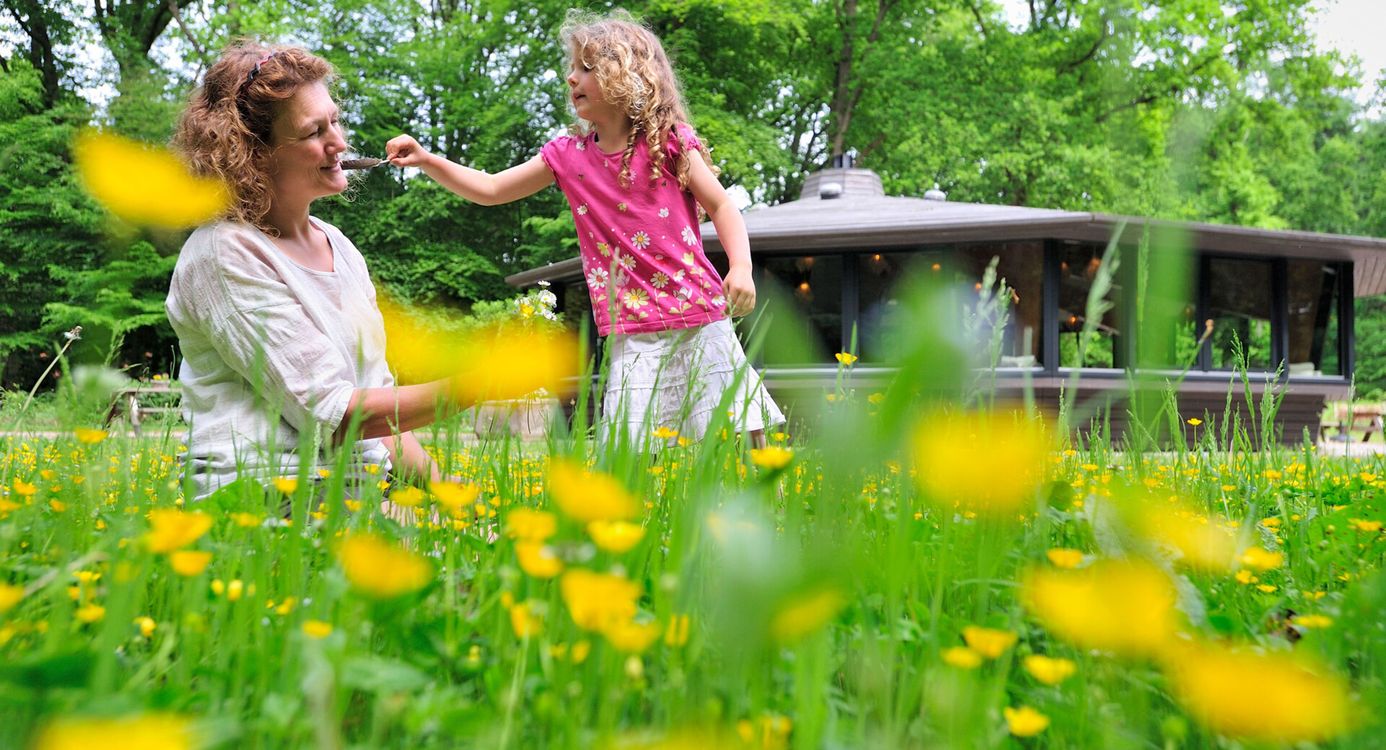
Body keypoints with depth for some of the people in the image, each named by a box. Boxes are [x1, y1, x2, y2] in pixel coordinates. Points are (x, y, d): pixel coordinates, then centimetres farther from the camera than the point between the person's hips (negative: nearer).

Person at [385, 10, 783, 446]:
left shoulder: (668, 140, -2)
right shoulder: (567, 156, 8)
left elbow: (722, 207, 1)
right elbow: (491, 190, 13)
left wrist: (741, 268, -15)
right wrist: (426, 160, 3)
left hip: (697, 320, -2)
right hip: (631, 334, 2)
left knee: (740, 439, 1)